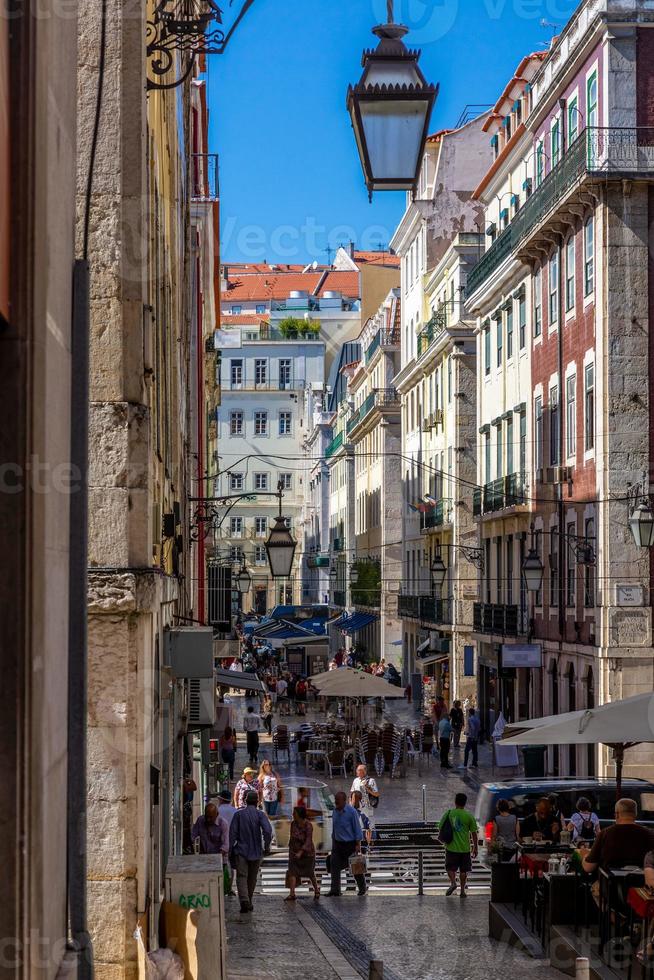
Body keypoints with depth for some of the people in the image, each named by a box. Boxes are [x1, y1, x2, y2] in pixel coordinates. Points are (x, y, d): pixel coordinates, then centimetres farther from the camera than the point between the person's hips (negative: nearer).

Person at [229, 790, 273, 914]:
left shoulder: (238, 814, 0)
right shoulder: (260, 814, -3)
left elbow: (232, 833, -2)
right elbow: (267, 830, -18)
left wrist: (230, 850, 3)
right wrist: (267, 846, -7)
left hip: (241, 850, -1)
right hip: (256, 851, 1)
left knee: (241, 876, -5)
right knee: (252, 878, 16)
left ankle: (244, 901, -25)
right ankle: (248, 902, 26)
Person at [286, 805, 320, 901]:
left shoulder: (308, 826, -21)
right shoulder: (293, 823, -4)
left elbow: (308, 841, -28)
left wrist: (300, 852, -38)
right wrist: (290, 850, 12)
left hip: (307, 853, -4)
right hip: (295, 852, 4)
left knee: (310, 873, 10)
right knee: (292, 871, -11)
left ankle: (316, 890, 35)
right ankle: (292, 894, -15)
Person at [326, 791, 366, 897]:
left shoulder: (351, 812, -14)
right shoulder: (335, 811, 5)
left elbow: (357, 829, -12)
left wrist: (358, 845, -15)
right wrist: (333, 842, 15)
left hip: (350, 843, -5)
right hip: (337, 843, 5)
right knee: (335, 866, -5)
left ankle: (362, 888, 23)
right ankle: (335, 890, -4)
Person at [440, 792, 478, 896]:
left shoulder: (448, 814, -3)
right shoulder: (469, 816, -5)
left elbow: (440, 828, 4)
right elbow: (474, 833, -2)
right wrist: (475, 848, 9)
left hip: (451, 847, 0)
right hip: (465, 848, 0)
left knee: (450, 868, 11)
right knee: (463, 870, 10)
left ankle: (453, 883, -13)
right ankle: (462, 890, 13)